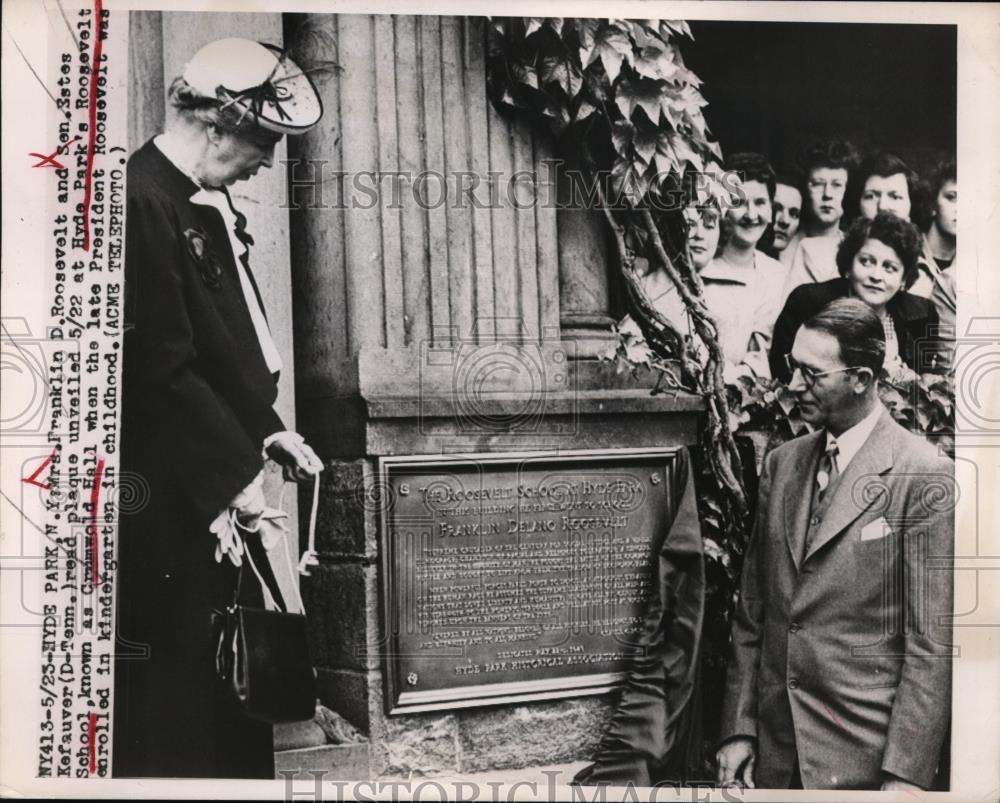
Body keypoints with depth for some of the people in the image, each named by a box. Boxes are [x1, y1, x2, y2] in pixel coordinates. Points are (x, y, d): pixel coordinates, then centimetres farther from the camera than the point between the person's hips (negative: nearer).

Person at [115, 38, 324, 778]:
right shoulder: (142, 201, -17)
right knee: (177, 701, 2)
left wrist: (265, 430, 9)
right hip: (173, 501, -9)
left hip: (220, 489, 10)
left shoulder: (211, 203, 12)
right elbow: (161, 369, -21)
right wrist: (234, 471, -17)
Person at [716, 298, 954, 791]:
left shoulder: (925, 478, -11)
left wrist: (906, 774, -13)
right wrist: (739, 730, 5)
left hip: (865, 756, -5)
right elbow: (751, 615, 7)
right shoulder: (780, 463, 6)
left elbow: (932, 644, -12)